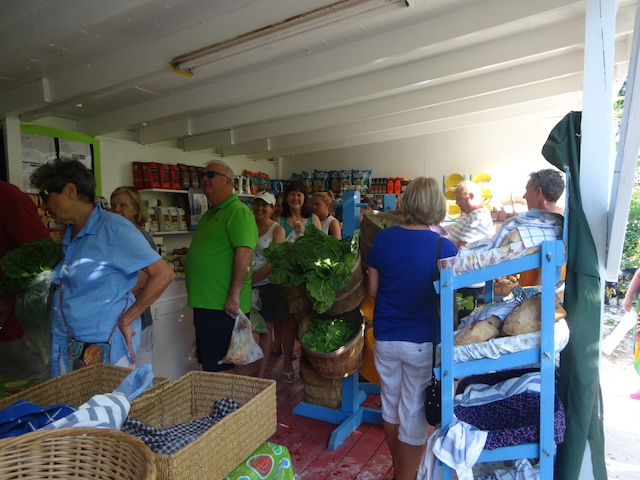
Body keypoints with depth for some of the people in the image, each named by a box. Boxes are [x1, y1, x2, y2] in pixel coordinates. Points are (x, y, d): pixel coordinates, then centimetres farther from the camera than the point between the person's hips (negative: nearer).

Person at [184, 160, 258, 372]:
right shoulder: (209, 214, 18)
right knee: (208, 364, 20)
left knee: (220, 370, 1)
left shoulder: (238, 211, -12)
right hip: (204, 303, 10)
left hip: (224, 306, -10)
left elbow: (244, 252, -23)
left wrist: (234, 295, -26)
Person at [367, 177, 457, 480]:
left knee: (390, 404, 23)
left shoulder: (383, 238, -7)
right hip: (422, 341, -4)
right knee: (414, 416, 12)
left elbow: (373, 289, 1)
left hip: (385, 337, 4)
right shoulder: (444, 247, -16)